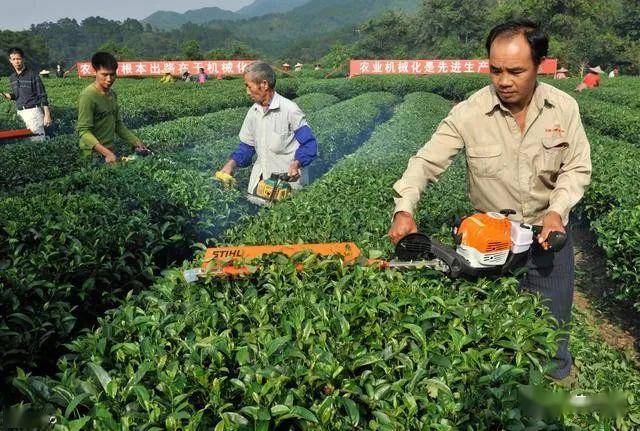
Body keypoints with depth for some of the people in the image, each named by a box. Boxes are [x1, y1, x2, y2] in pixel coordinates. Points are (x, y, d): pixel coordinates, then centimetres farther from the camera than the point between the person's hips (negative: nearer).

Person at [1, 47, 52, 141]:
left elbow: (42, 96, -6)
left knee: (37, 138, -12)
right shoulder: (12, 78, 13)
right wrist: (10, 96, -1)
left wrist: (47, 114, -12)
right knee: (29, 137, -4)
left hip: (33, 111, -5)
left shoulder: (33, 74, -5)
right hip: (20, 112, 5)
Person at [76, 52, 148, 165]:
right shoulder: (88, 96, -15)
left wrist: (136, 141, 8)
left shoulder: (112, 95, 9)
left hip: (110, 152, 7)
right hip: (94, 155, -7)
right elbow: (84, 131, -19)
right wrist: (105, 152, -29)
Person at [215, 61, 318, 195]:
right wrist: (231, 164, -1)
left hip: (288, 179, -6)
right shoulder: (253, 112, 6)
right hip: (260, 178, 6)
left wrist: (296, 164, -28)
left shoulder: (290, 110, -14)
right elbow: (246, 146, 13)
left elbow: (309, 144, -13)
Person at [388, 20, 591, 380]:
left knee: (553, 322, 17)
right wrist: (405, 209, -28)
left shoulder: (565, 108, -9)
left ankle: (556, 373, 44)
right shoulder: (468, 114, -16)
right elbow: (427, 162, -15)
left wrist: (557, 210, -17)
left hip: (548, 231, 2)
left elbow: (577, 168, -2)